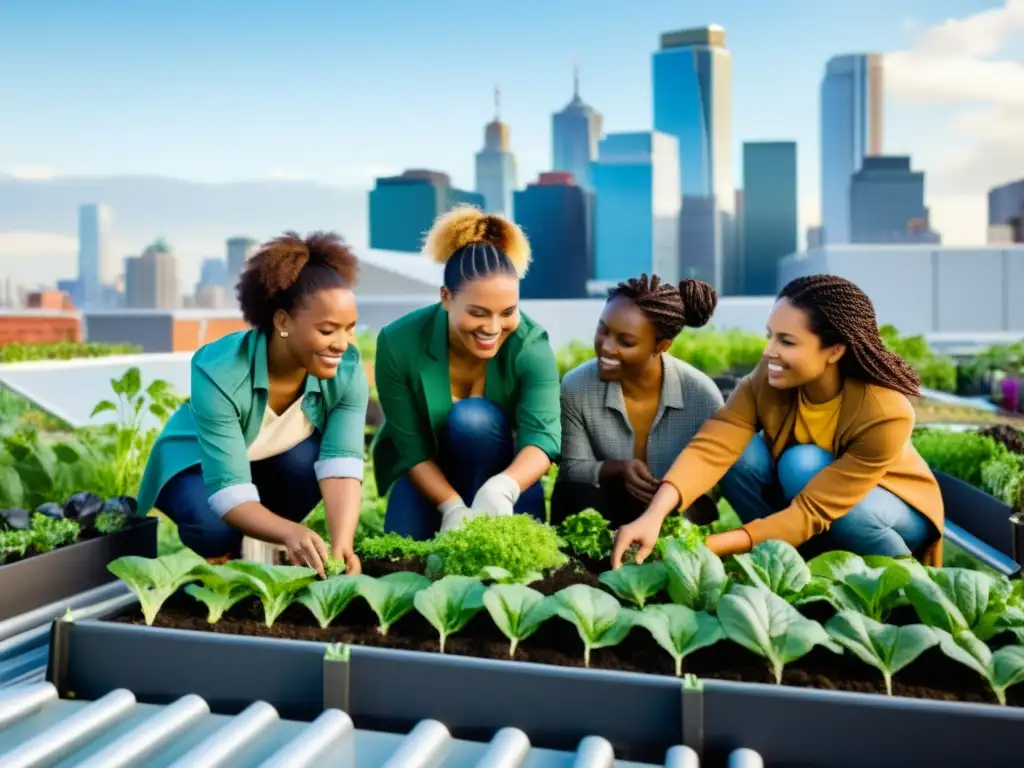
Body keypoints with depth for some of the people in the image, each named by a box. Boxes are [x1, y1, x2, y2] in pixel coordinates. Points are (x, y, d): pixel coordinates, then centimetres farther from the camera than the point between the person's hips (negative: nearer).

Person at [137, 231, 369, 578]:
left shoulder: (348, 371, -26)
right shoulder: (219, 374, -37)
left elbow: (341, 463, -34)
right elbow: (230, 491, -40)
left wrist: (342, 544, -51)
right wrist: (290, 532, -58)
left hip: (280, 466, 4)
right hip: (198, 463, -3)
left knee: (310, 455, -31)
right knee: (216, 529, -36)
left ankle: (260, 548, -6)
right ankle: (226, 550, 1)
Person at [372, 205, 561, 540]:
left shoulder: (530, 343, -26)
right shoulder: (399, 343, -25)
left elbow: (543, 434, -37)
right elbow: (412, 449, -20)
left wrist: (502, 489, -57)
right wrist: (453, 507, -34)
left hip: (501, 472, 1)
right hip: (426, 472, 0)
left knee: (474, 417, -31)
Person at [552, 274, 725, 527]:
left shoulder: (702, 396, -18)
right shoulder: (576, 387, -14)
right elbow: (572, 469, -8)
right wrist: (618, 469, -28)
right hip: (607, 512, 0)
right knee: (575, 496, -29)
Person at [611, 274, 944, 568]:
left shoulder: (885, 414, -34)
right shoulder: (770, 378, -24)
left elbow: (813, 511, -35)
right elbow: (712, 446, -35)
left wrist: (707, 546, -42)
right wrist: (654, 516, -52)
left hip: (899, 509, -3)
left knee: (802, 464, -34)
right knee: (742, 452, -26)